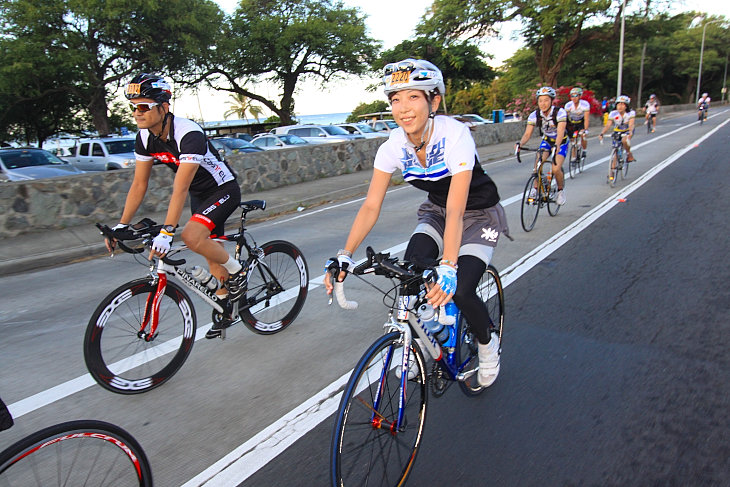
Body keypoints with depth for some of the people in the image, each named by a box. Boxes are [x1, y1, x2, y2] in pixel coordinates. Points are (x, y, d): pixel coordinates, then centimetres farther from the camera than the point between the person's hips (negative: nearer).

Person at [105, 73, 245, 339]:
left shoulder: (189, 134, -30)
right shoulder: (145, 138, -7)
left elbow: (180, 188, -36)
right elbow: (139, 184, -1)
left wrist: (166, 232, -40)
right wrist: (121, 225, -4)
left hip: (224, 190, -7)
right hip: (199, 195, 7)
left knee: (192, 236, -30)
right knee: (212, 256, 10)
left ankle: (237, 271, -5)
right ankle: (226, 309, 29)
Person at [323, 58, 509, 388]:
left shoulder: (454, 135, -31)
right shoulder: (393, 147, -16)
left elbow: (456, 210, -38)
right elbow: (371, 206, -18)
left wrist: (448, 267, -48)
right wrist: (345, 255, -29)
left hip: (479, 214, -4)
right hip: (436, 211, 4)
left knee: (460, 290, -20)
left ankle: (488, 345, 14)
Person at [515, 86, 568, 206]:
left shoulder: (560, 113, -28)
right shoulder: (534, 115, -19)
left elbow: (560, 132, -39)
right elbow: (527, 134, -24)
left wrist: (556, 146, -58)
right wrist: (520, 143, -46)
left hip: (561, 142, -3)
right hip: (546, 141, 3)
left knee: (556, 169, -20)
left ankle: (561, 190, 8)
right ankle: (535, 189, -3)